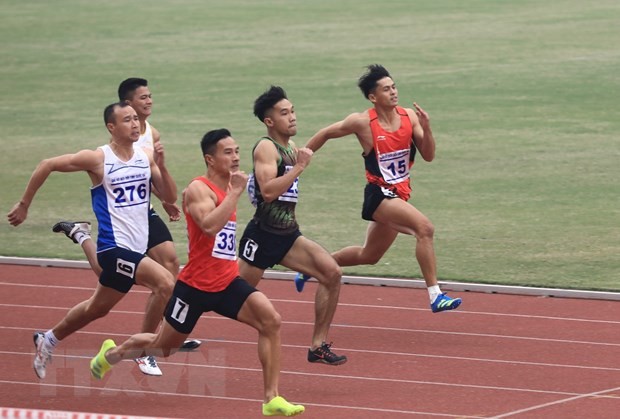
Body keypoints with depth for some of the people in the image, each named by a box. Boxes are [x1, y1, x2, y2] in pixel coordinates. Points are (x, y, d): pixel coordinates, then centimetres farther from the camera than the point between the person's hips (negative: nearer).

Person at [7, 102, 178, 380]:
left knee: (97, 309, 20)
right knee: (165, 283, -25)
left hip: (137, 248, 7)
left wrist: (161, 166, -14)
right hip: (115, 246, -7)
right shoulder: (98, 159, -11)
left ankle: (48, 340, 42)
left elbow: (170, 198, 2)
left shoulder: (146, 157, 4)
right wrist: (24, 205, 1)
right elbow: (47, 165, -3)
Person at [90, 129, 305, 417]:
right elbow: (210, 225, -36)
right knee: (163, 347, 13)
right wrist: (235, 192, -33)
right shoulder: (199, 189, -16)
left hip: (228, 282, 6)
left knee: (271, 321, -18)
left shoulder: (227, 189, 10)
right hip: (197, 285, -6)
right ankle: (112, 353, 43)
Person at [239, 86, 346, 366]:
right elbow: (268, 191, -28)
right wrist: (299, 167, -25)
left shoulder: (291, 149, 13)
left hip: (288, 235, 8)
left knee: (332, 273, -6)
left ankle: (318, 346, -1)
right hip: (263, 236, -8)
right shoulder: (266, 148, -15)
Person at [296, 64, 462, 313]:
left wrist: (426, 128, -17)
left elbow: (428, 156, 0)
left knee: (369, 256, 21)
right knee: (424, 227, -28)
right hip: (379, 194, -7)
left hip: (399, 196, 7)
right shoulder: (362, 122, -12)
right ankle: (435, 296, -29)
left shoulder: (409, 116, 0)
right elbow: (326, 134, 3)